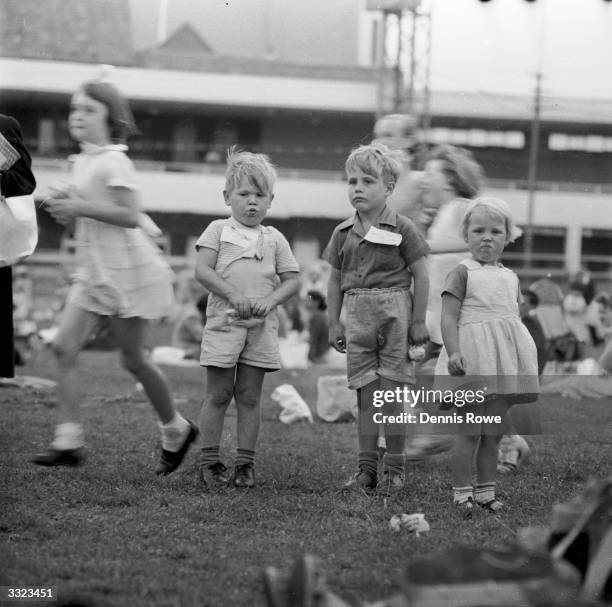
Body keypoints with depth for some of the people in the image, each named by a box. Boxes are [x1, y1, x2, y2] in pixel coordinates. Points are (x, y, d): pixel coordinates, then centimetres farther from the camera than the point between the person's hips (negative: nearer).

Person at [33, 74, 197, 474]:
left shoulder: (114, 162, -15)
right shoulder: (82, 161, 12)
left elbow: (129, 216, -24)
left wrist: (80, 207, -25)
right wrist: (65, 206, 1)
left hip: (127, 271, -8)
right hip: (93, 272, 8)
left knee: (133, 359, 2)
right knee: (65, 347, -5)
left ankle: (176, 431, 23)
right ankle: (69, 441, -6)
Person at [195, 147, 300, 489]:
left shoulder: (275, 239, 10)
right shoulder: (219, 230, 3)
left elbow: (293, 280, 7)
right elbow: (203, 271, -7)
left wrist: (269, 301, -11)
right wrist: (234, 295, -17)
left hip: (261, 327, 2)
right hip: (224, 323, -2)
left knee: (250, 397, 5)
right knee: (218, 395, 1)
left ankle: (246, 463, 9)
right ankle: (210, 462, 6)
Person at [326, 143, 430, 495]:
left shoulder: (402, 229, -4)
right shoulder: (343, 233, 8)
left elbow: (421, 276, -2)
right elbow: (336, 281, 15)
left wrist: (419, 321, -5)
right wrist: (334, 323, 12)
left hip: (393, 311, -4)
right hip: (358, 314, 4)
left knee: (390, 396, -2)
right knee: (365, 395, 6)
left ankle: (395, 469, 6)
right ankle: (367, 468, 11)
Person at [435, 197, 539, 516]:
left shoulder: (510, 277, 15)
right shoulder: (462, 273, -5)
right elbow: (449, 317, -12)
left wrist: (527, 359, 21)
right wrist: (453, 352, -25)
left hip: (504, 359, 6)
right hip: (473, 359, -6)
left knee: (493, 433, 10)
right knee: (469, 431, -5)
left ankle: (485, 490, 17)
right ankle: (462, 492, 1)